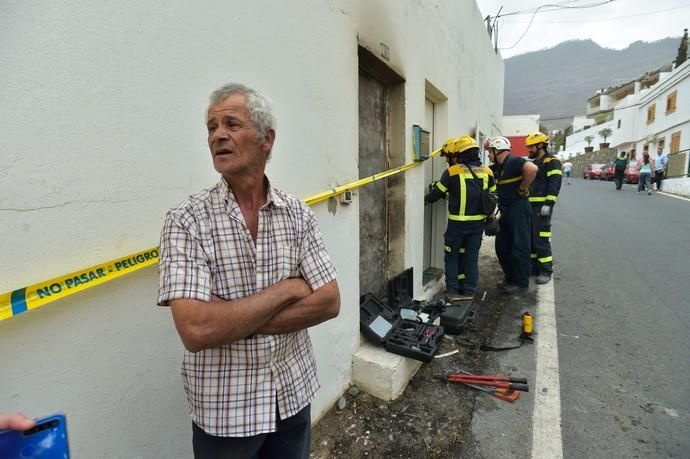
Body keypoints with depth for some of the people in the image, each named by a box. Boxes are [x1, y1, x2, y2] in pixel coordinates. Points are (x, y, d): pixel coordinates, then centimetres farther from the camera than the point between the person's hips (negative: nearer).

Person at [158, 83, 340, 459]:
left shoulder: (297, 213, -5)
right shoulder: (186, 221, -15)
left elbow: (329, 302, -10)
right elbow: (196, 330, -25)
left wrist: (234, 322, -18)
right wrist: (286, 289, -18)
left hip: (293, 395, 3)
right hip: (223, 412, -2)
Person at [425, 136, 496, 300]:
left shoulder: (452, 172, -10)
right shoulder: (486, 171, 4)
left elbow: (437, 193, 0)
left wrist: (425, 199, 18)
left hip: (457, 223, -4)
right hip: (478, 222, 4)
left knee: (452, 256, 11)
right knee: (471, 256, 13)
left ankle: (452, 290, 13)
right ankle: (468, 290, 20)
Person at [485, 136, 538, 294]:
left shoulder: (513, 162, -15)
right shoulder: (498, 167, 13)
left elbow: (532, 169, -34)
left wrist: (522, 188, -23)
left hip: (518, 208, -10)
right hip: (506, 210, 10)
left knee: (519, 246, -1)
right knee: (502, 246, 14)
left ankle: (521, 282, 9)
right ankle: (510, 277, 27)